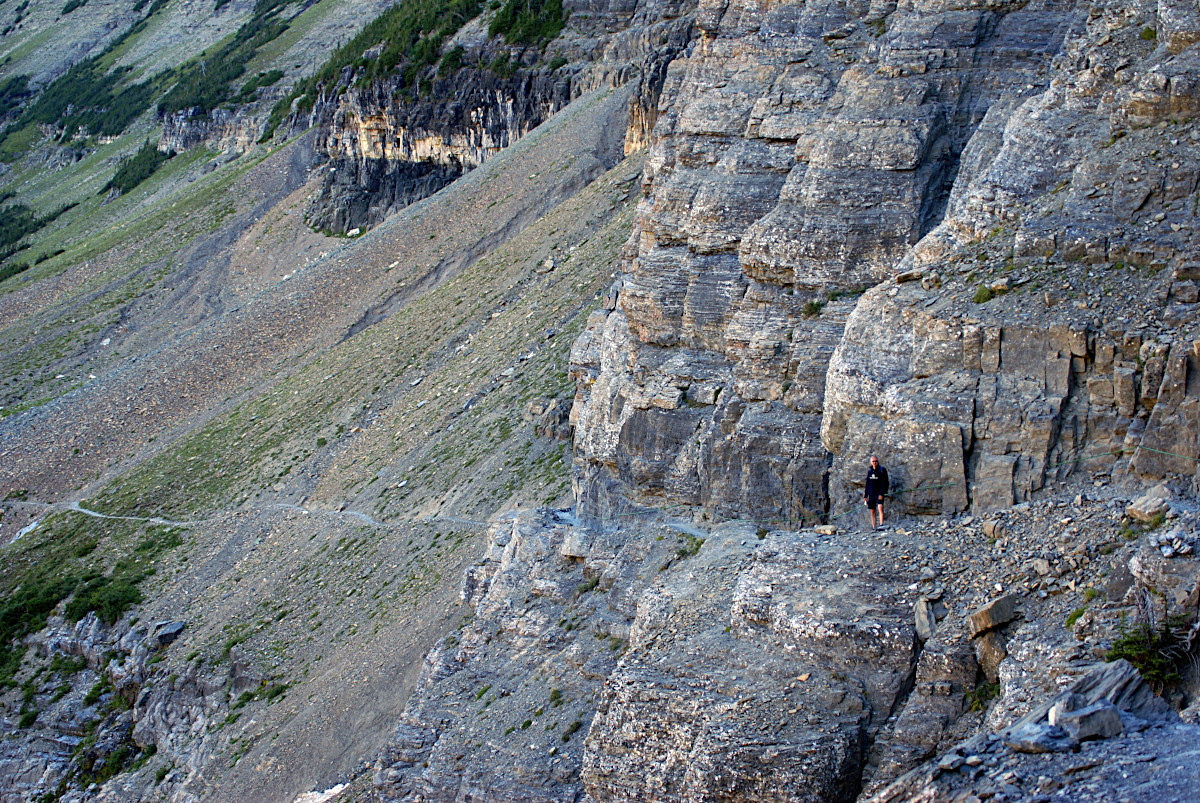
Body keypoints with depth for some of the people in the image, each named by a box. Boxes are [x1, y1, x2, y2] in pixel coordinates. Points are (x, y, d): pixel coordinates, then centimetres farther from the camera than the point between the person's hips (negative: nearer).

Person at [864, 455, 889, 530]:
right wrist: (865, 496, 12)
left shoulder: (882, 470, -2)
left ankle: (881, 524, -30)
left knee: (880, 507, -23)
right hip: (871, 494, 5)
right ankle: (873, 526, 10)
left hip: (879, 493, -5)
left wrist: (881, 494, -17)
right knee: (872, 511, 5)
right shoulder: (869, 471, 12)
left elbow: (884, 483, -7)